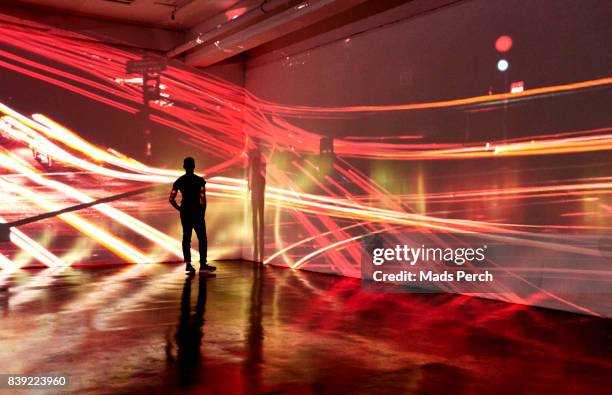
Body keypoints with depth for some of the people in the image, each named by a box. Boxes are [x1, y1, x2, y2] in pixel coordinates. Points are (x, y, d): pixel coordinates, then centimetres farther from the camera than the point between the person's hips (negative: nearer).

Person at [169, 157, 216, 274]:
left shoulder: (179, 181, 4)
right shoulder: (199, 180, -8)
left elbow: (171, 199, 2)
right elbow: (203, 199, -14)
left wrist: (180, 209, 13)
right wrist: (202, 214, -5)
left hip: (184, 213, 4)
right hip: (197, 212, -4)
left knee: (186, 238, 8)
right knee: (202, 238, 3)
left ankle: (188, 264, 6)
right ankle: (203, 264, 2)